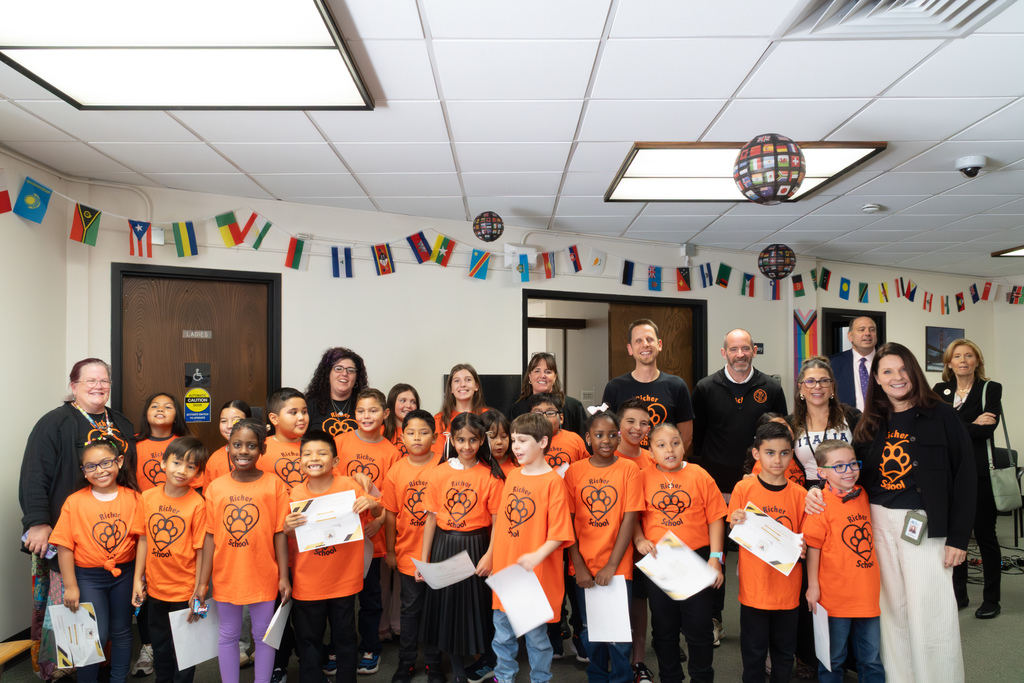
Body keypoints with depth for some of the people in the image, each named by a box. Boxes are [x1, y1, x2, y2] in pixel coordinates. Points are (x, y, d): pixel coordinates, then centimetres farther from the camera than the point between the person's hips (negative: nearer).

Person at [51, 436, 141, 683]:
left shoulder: (133, 498, -7)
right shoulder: (74, 502, -10)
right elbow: (65, 546, -8)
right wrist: (70, 586, -8)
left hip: (124, 574, 2)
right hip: (88, 578, -2)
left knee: (122, 632, 14)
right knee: (95, 635, -3)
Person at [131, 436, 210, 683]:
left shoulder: (197, 504, -17)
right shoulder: (148, 498, -4)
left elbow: (201, 550, -14)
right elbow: (143, 540, 4)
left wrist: (199, 591, -13)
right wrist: (138, 580, 4)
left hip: (185, 590, -4)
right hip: (155, 588, 4)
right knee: (160, 645, 23)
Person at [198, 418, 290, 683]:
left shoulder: (274, 485, -9)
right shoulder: (215, 487, -3)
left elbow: (280, 533, -7)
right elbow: (210, 536, 0)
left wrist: (284, 576, -7)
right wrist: (203, 582, 0)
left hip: (263, 577, -2)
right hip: (226, 577, 2)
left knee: (263, 635, 13)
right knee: (228, 636, 17)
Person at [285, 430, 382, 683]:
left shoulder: (348, 486, -9)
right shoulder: (296, 494, -5)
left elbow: (376, 514, 0)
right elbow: (291, 543, 3)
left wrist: (372, 503, -22)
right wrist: (287, 529, -19)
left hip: (344, 579, 0)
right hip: (307, 583, 1)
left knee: (345, 637, 14)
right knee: (308, 640, 13)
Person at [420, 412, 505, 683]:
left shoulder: (491, 475, -7)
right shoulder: (439, 473, -1)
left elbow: (497, 521, -7)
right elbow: (431, 518, 2)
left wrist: (489, 555, -15)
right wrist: (424, 559, 2)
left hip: (476, 546, -2)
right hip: (444, 546, 3)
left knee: (477, 604, 7)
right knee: (447, 604, 11)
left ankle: (485, 660, 33)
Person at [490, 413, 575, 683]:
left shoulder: (553, 481, -13)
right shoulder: (512, 476, 6)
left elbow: (559, 533, -16)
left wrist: (537, 556, -29)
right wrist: (493, 555, 10)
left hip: (536, 573, -6)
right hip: (504, 570, 6)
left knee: (536, 635, 9)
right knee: (503, 634, 17)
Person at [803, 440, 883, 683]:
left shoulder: (862, 495, 4)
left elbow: (868, 539, 18)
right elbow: (813, 546, -12)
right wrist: (813, 586, -11)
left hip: (867, 593, 5)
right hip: (835, 595, -5)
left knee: (871, 658, 16)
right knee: (833, 657, 9)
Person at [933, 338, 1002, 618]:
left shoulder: (991, 389, -1)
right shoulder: (941, 391, 8)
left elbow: (987, 429, -15)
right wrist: (972, 425, -12)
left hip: (979, 471, -3)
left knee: (985, 534, 5)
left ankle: (991, 599, 19)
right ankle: (959, 594, 22)